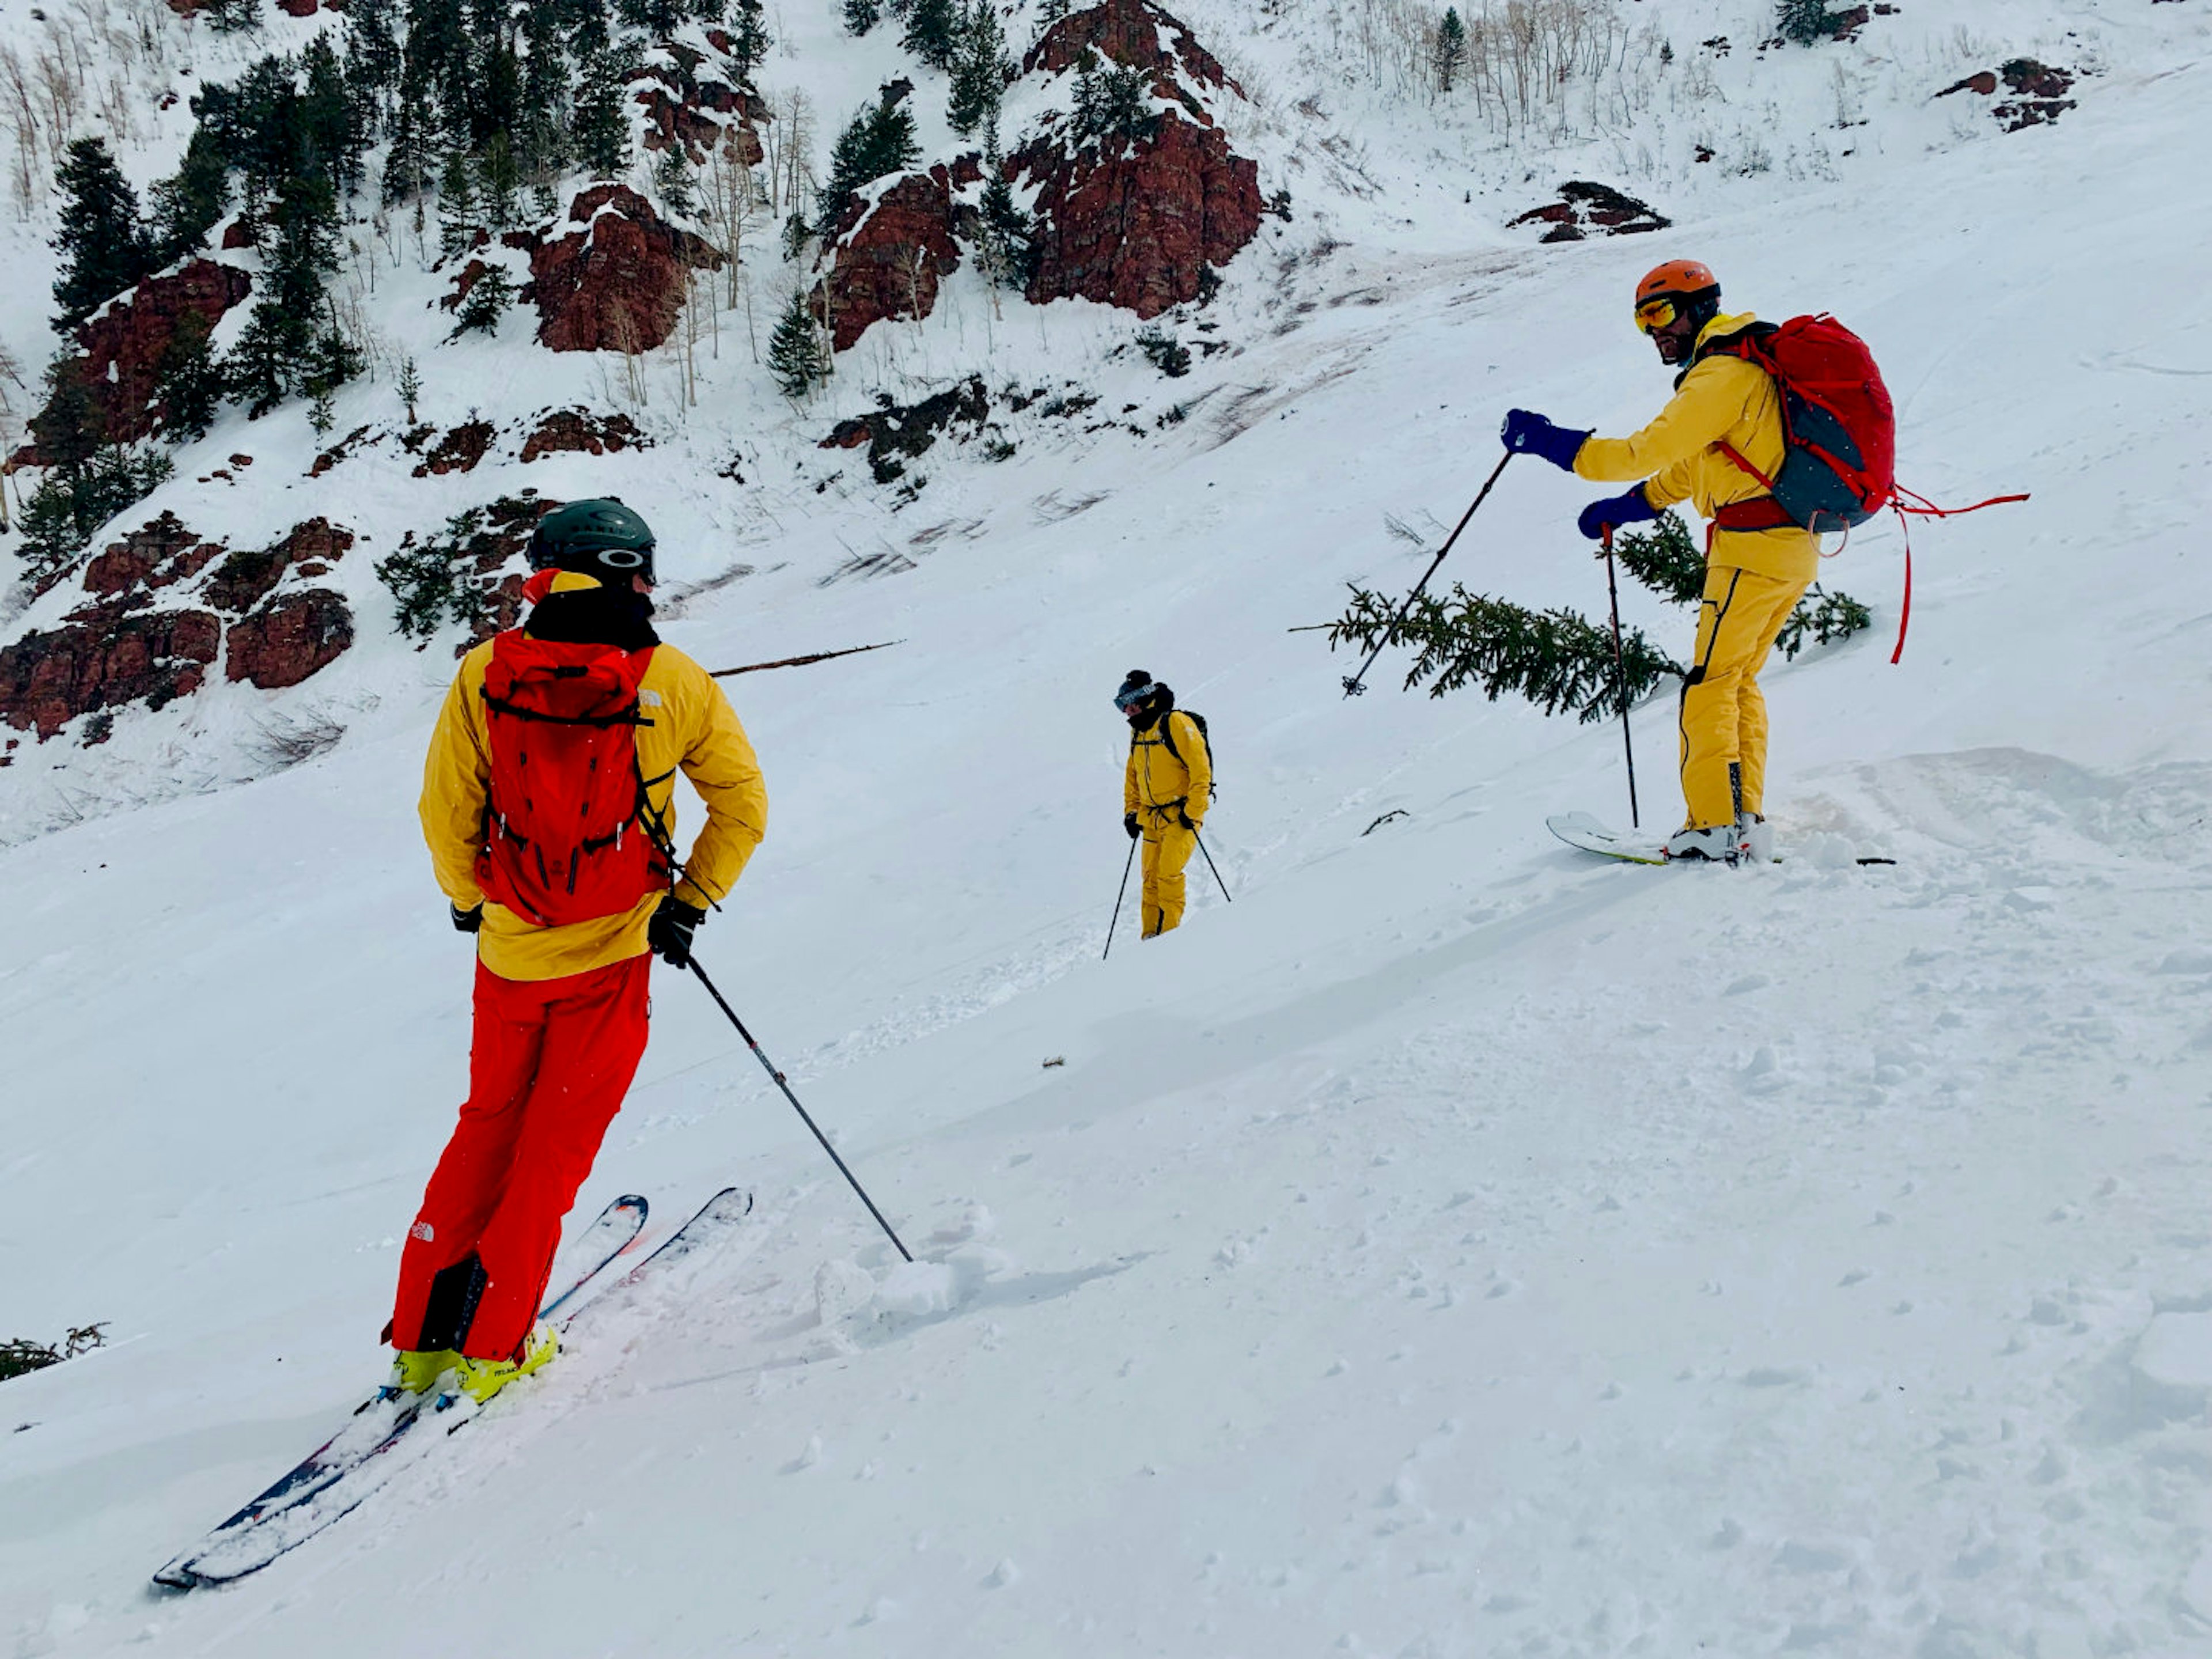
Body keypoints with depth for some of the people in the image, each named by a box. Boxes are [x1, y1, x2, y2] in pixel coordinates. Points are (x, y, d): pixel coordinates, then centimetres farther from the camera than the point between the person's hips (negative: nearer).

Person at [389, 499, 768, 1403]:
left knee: (489, 1124, 21)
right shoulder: (675, 682, -9)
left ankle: (422, 1333, 26)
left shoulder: (484, 674, -6)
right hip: (613, 955, -2)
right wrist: (690, 901, 6)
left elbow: (445, 812, 0)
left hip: (509, 950, 2)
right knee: (557, 1143, 11)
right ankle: (493, 1345, 14)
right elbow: (743, 805, -3)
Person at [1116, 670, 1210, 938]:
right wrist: (1131, 811, 15)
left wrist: (1192, 811, -17)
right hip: (1152, 818, 7)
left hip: (1182, 814, -7)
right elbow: (1132, 774, 23)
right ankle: (1151, 937, 9)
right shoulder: (1138, 732, 12)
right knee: (1151, 878, 5)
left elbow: (1201, 768, -16)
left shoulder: (1177, 724, -13)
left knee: (1168, 874, -15)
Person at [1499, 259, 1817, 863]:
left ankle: (1715, 828, -7)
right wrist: (1621, 509, 22)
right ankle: (1747, 822, 13)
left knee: (1710, 683, -6)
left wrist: (1550, 442, -19)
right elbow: (1688, 467, 27)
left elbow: (1650, 450, -20)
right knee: (1740, 682, 13)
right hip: (1796, 548, 10)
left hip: (1753, 546, -10)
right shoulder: (1744, 368, 21)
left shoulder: (1722, 375, -12)